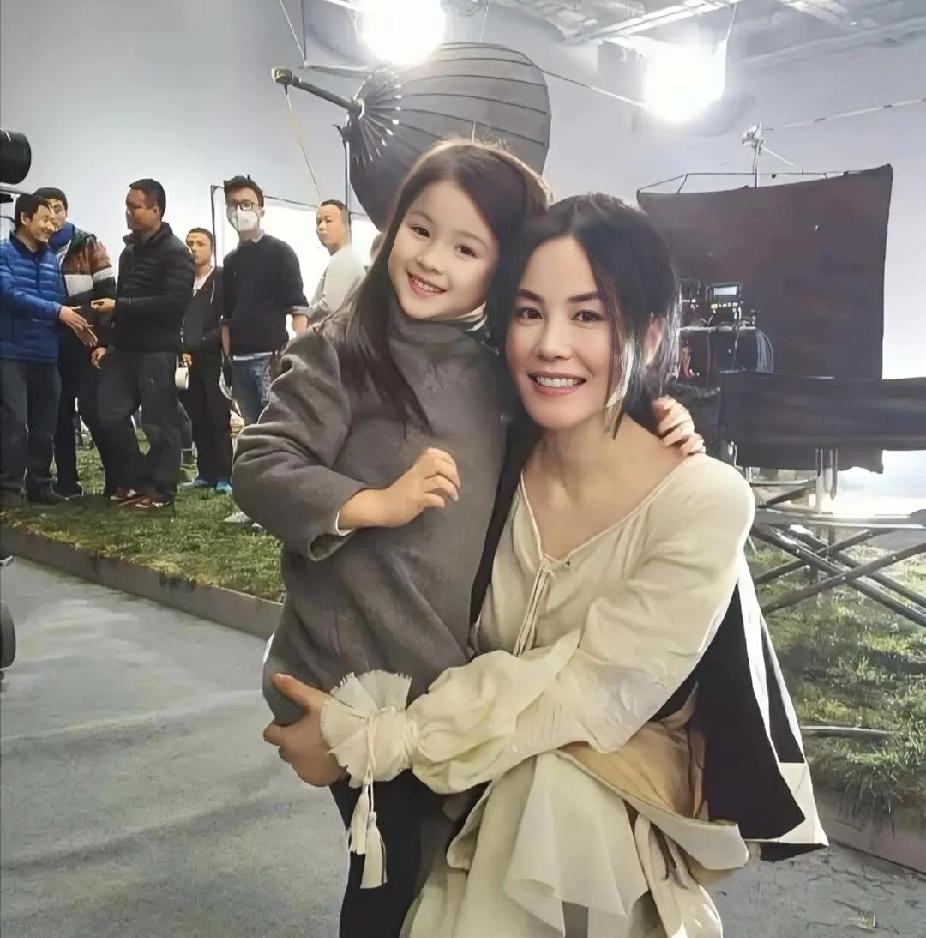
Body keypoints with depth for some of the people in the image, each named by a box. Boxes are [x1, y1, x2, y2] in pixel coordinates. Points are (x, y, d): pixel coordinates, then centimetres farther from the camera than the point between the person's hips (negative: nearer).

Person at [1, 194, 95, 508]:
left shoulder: (51, 259, 14)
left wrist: (75, 323, -7)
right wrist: (57, 311, -18)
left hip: (46, 354, 5)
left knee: (44, 426, 8)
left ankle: (39, 485, 18)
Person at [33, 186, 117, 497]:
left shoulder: (88, 245, 0)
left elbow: (106, 294, -3)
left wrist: (103, 341, -11)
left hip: (87, 344, -4)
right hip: (49, 348, 4)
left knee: (93, 411, -7)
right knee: (60, 415, 7)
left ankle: (117, 479, 1)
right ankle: (66, 482, 15)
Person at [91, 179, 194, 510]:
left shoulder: (175, 252, -8)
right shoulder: (130, 250, 18)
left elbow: (172, 302, -19)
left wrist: (119, 307, -18)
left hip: (157, 348, -8)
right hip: (125, 345, 8)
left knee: (159, 421, -2)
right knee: (111, 414, 5)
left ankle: (160, 488, 8)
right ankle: (133, 479, 18)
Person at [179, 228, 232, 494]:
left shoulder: (222, 279, 2)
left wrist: (199, 346, -10)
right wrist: (181, 349, -5)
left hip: (213, 358, -4)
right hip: (187, 360, 4)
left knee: (219, 418, -4)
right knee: (198, 419, 5)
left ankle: (223, 475, -2)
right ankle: (206, 472, 11)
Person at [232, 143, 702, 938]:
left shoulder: (503, 373, 5)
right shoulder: (340, 354, -10)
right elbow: (257, 470, -13)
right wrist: (376, 504, -23)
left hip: (471, 682, 5)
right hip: (361, 682, -5)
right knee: (396, 872, 9)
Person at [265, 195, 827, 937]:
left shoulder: (704, 502, -23)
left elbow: (589, 696, -24)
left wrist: (365, 741, -22)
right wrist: (352, 712, -17)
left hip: (619, 814, -4)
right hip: (483, 797, 5)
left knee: (548, 790, -31)